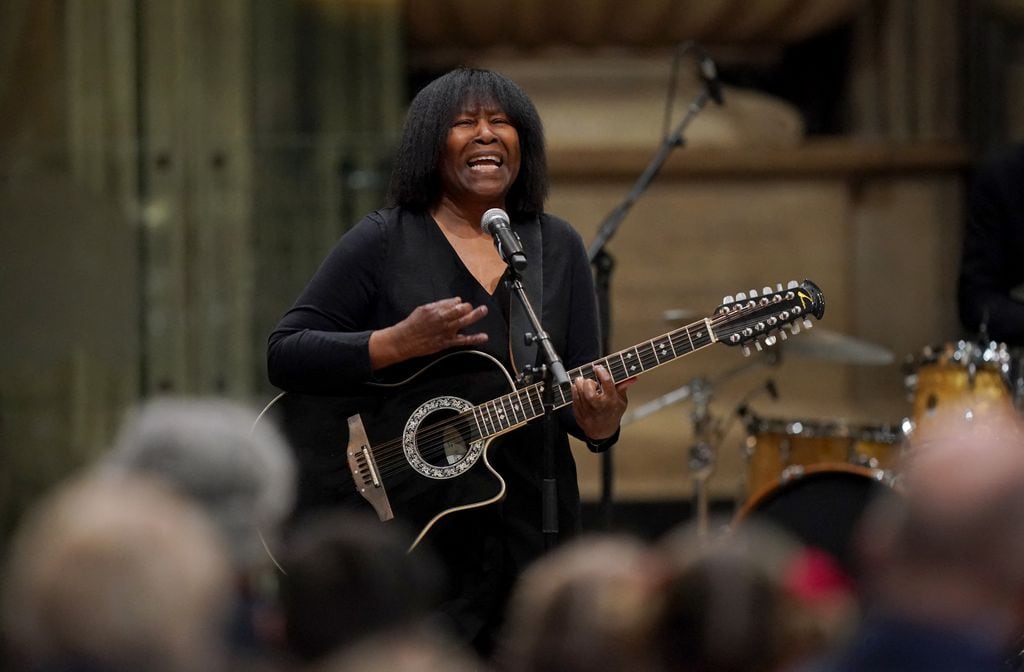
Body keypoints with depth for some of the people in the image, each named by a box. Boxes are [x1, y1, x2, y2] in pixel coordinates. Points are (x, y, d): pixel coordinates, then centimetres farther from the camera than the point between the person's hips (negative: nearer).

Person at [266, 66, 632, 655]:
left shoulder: (559, 248, 7)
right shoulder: (384, 243, -4)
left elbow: (584, 380, 6)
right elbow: (284, 354, -7)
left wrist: (596, 421, -17)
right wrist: (399, 342, -20)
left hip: (535, 530, 3)